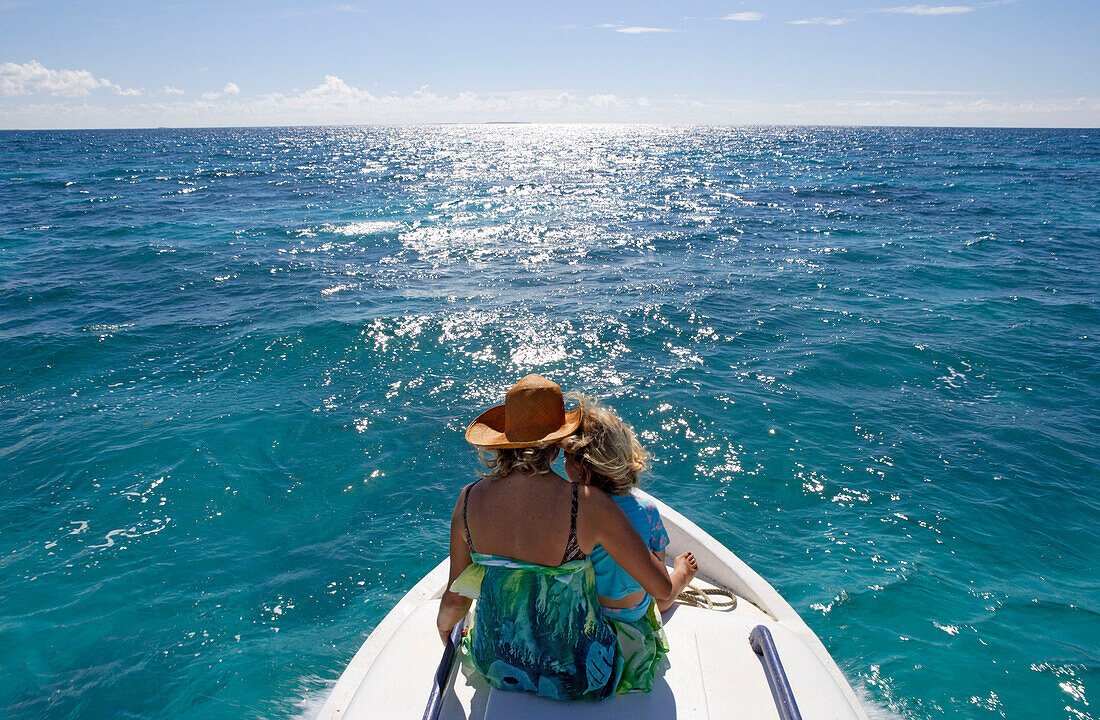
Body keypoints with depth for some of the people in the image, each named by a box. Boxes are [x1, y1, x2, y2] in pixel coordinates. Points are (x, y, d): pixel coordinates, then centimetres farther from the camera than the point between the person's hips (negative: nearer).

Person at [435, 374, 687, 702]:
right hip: (572, 678, -3)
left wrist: (443, 625, 19)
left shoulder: (469, 500, -16)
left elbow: (455, 601, -4)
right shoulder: (588, 504, -27)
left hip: (495, 666, 4)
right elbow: (662, 587, -17)